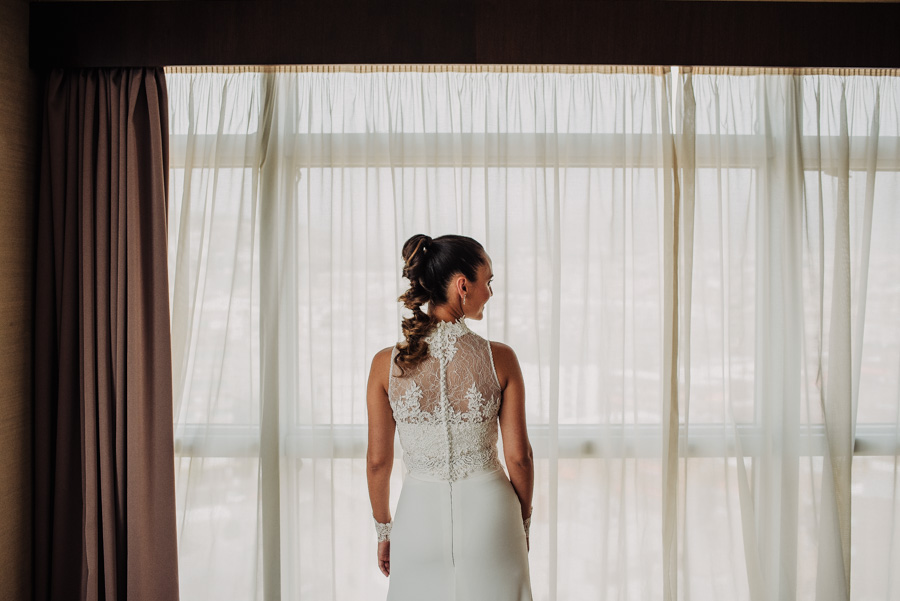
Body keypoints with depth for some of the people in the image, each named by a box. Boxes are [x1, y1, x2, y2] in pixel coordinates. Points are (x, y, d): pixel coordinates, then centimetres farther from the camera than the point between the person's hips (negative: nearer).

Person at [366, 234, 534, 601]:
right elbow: (518, 455, -6)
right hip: (488, 513, 0)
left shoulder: (387, 364, -9)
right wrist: (523, 523, 9)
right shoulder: (500, 359, -12)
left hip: (420, 514, 1)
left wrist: (383, 529, 11)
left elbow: (377, 460, -3)